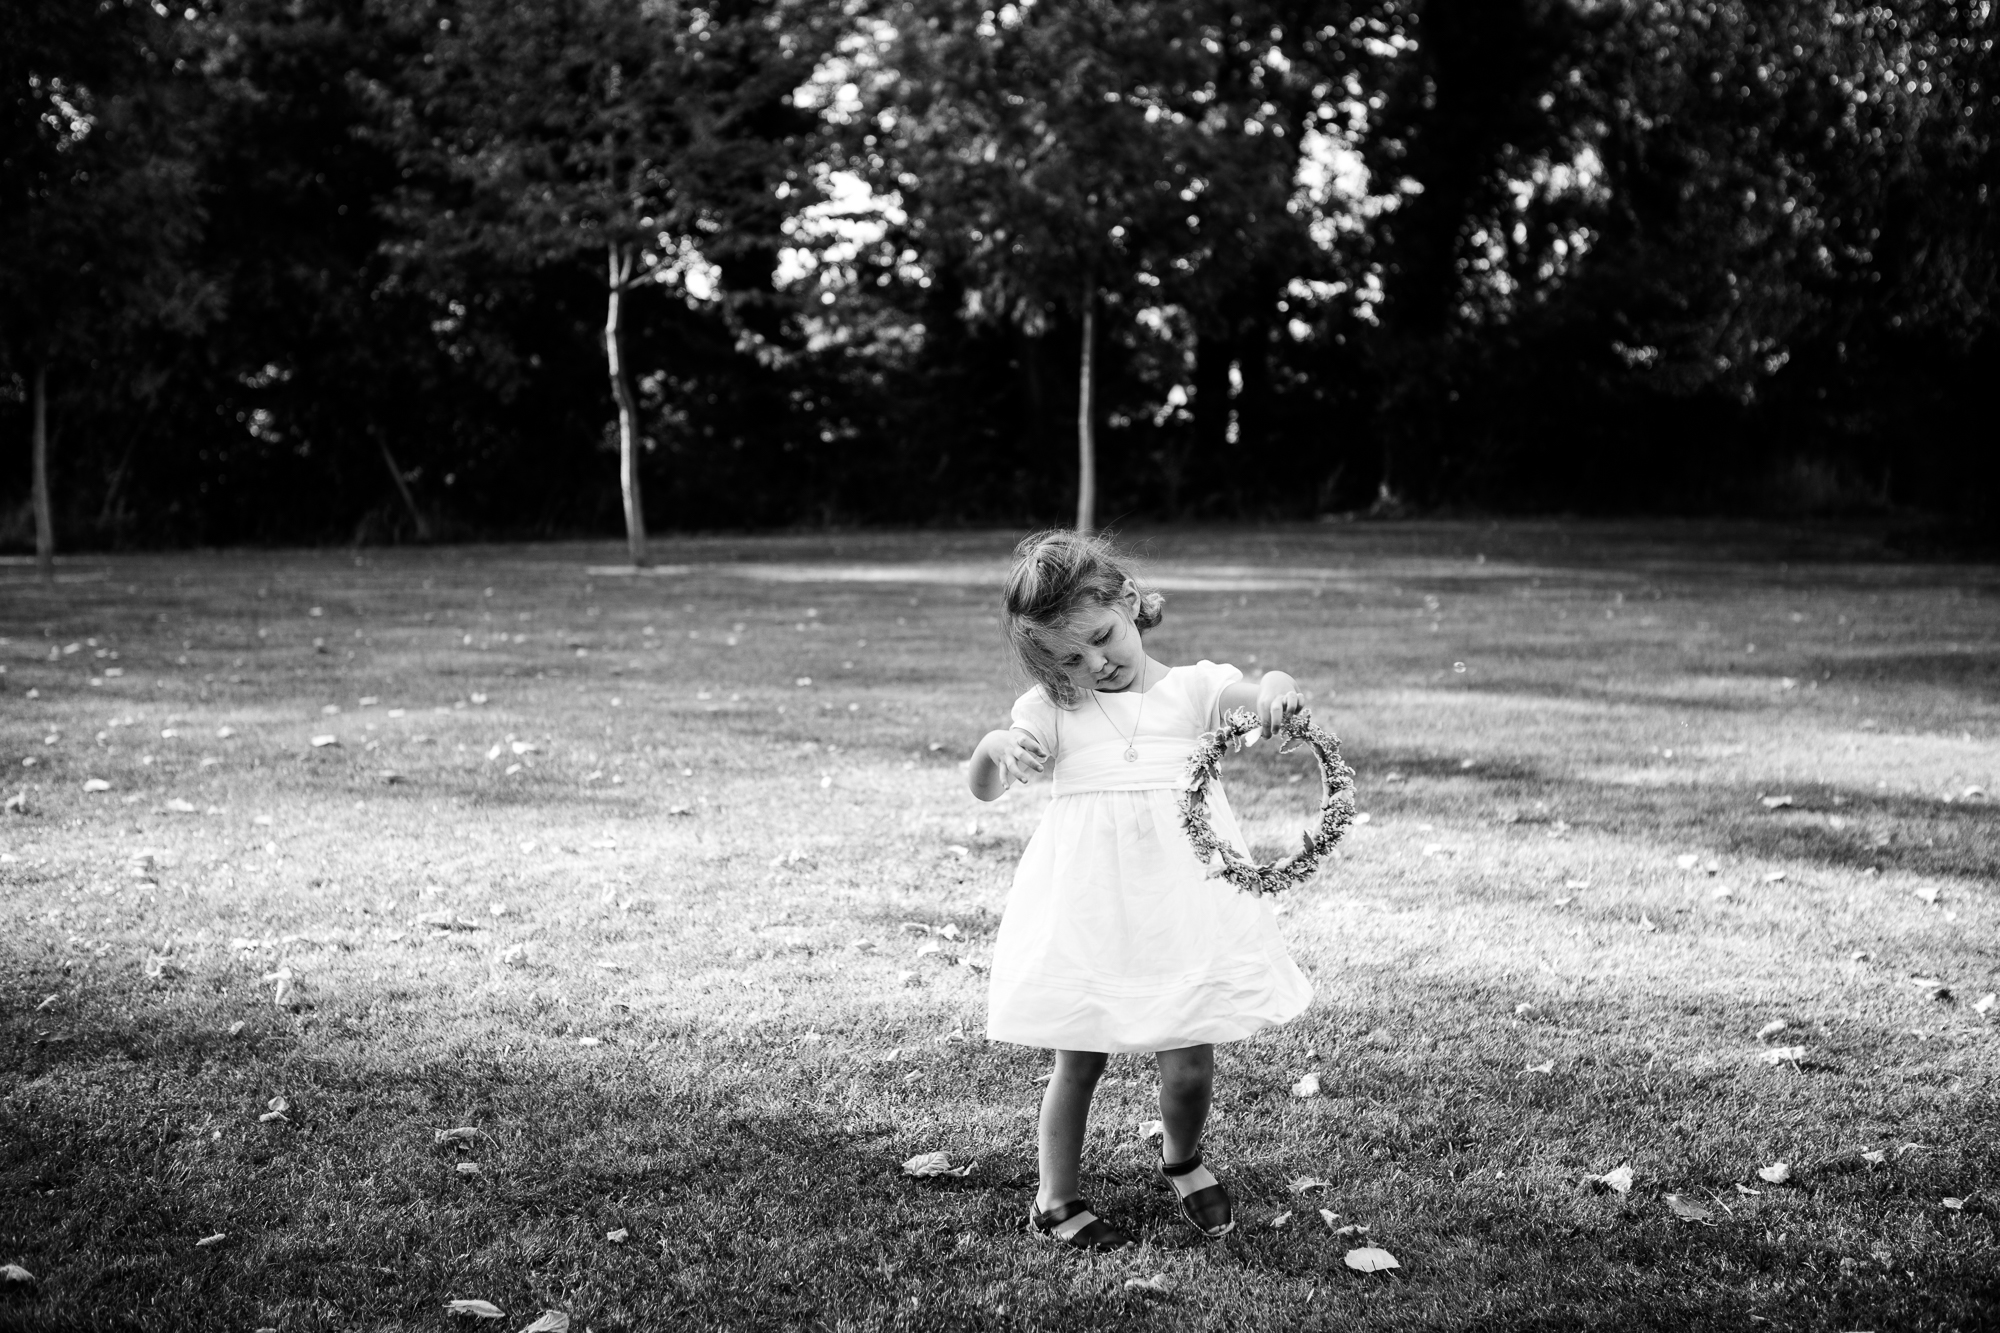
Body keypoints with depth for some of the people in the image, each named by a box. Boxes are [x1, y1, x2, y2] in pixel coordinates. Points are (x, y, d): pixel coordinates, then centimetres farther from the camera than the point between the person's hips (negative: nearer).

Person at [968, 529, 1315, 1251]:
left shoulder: (1195, 689, 4)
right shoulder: (1051, 710, 7)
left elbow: (1252, 701, -13)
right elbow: (985, 790, 7)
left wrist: (1276, 687, -38)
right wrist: (994, 747, -15)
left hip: (1182, 896, 0)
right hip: (1088, 901, 1)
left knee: (1189, 1066, 1)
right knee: (1079, 1058, 7)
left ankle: (1181, 1160, 33)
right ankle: (1055, 1198, 26)